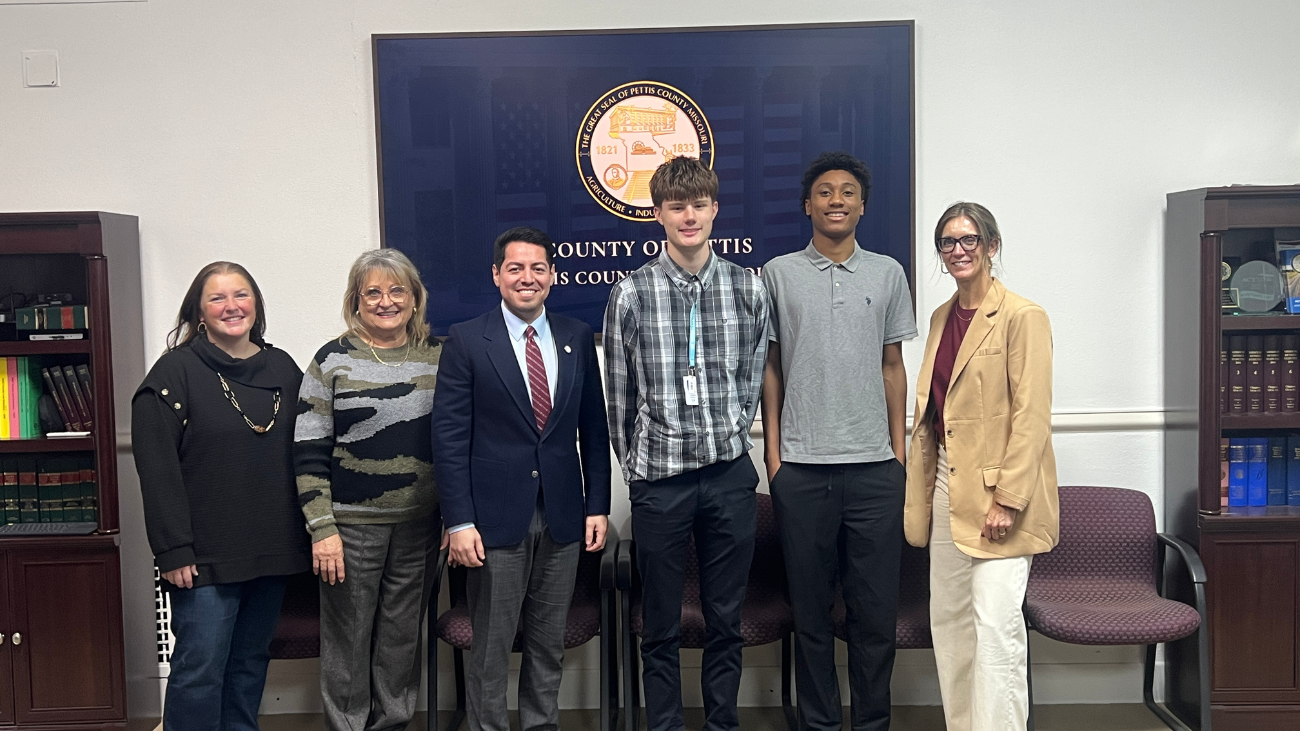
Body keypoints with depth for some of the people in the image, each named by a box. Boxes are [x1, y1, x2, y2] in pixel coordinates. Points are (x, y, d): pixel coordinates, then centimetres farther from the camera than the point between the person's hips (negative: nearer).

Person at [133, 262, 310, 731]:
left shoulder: (283, 369, 9)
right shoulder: (175, 371, -6)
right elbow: (158, 468, -11)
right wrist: (173, 550, -15)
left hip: (272, 551, 5)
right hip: (206, 556, -5)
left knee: (251, 662, 14)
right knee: (200, 669, -2)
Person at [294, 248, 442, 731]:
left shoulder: (437, 357, 5)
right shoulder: (333, 360, -3)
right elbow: (308, 453, -5)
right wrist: (322, 529, -10)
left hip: (420, 524, 3)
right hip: (351, 525, -3)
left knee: (402, 636, 12)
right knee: (349, 638, 6)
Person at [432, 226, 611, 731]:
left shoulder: (578, 337, 7)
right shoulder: (467, 341, -4)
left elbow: (593, 428, 9)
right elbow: (449, 438, -6)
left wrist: (598, 505, 5)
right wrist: (459, 522, -11)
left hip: (562, 518, 3)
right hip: (495, 517, -3)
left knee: (550, 644, 14)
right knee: (490, 649, 7)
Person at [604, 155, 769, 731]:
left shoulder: (748, 289, 2)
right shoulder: (630, 295, -4)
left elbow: (752, 383, 9)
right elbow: (620, 397, 2)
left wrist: (729, 441, 8)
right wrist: (635, 466, 6)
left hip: (731, 475, 2)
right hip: (660, 478, -1)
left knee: (726, 620, 12)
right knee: (661, 626, 10)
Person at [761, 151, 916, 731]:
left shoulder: (888, 274, 8)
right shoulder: (779, 274, 5)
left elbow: (892, 367, 10)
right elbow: (770, 368, 6)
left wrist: (899, 454, 6)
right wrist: (773, 454, 1)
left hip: (875, 467, 1)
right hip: (801, 467, -1)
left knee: (876, 608, 6)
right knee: (811, 608, 8)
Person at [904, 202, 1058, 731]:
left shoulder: (1022, 317, -9)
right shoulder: (942, 318, 13)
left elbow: (1032, 416, -14)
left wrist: (1007, 500, -18)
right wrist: (920, 492, 14)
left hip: (997, 489, -7)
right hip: (948, 488, 8)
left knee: (996, 622, -10)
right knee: (948, 618, 12)